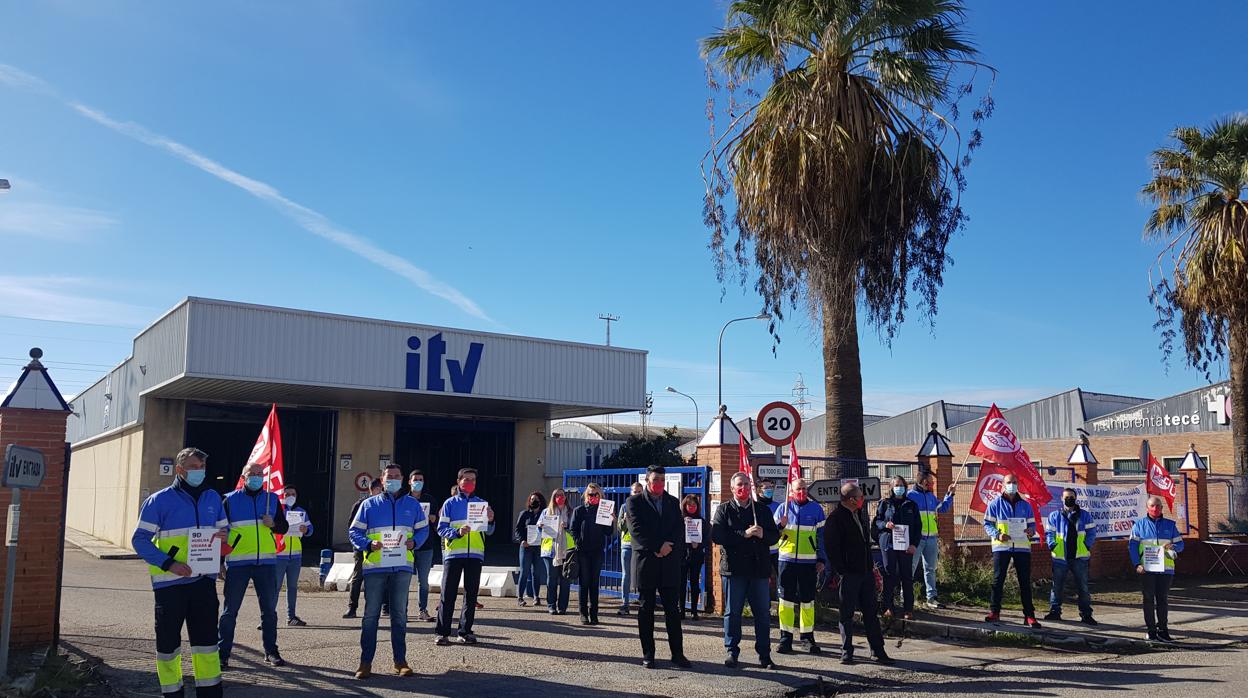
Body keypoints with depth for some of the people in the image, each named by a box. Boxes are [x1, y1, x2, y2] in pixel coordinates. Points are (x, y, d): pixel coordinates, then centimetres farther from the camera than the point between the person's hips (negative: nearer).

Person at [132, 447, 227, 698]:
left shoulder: (212, 498, 9)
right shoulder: (159, 501, -4)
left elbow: (224, 530, 19)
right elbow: (140, 539, -6)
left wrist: (224, 536, -7)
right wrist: (168, 564, -17)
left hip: (204, 580, 4)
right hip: (169, 582, -3)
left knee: (206, 637, 7)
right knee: (168, 640, 6)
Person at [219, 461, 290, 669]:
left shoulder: (272, 499, 10)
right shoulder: (230, 500, 4)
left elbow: (284, 527, 15)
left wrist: (273, 524, -8)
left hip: (266, 561, 2)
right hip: (237, 563, -2)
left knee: (269, 609, 7)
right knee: (230, 610, 1)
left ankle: (271, 652, 17)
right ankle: (223, 654, 10)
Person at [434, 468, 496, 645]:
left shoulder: (482, 503, 13)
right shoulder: (450, 504, 6)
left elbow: (488, 532, 10)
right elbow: (441, 529, -1)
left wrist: (490, 521, -11)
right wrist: (457, 532, -18)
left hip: (475, 554, 2)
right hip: (453, 553, -2)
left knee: (471, 594, 5)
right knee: (448, 594, -3)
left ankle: (465, 631, 13)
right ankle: (443, 632, 2)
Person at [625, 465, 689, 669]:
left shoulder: (673, 502, 14)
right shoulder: (634, 502, 3)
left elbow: (680, 529, 5)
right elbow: (637, 529, -8)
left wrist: (669, 547, -12)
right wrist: (658, 547, -14)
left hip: (670, 562, 2)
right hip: (645, 561, -2)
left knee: (673, 609, 3)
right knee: (646, 610, 4)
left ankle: (677, 653, 7)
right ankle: (647, 654, 11)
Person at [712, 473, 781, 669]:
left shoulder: (763, 509, 13)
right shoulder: (724, 510, 3)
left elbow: (775, 535, 10)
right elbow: (717, 536, -10)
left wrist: (762, 535, -12)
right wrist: (744, 534, -16)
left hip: (759, 568, 3)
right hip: (734, 568, -2)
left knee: (763, 613, 5)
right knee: (732, 612, 4)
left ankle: (764, 655, 14)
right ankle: (731, 652, 15)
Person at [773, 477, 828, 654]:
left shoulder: (815, 508, 4)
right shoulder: (783, 508, 5)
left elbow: (821, 535, 7)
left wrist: (821, 559, 1)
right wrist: (780, 526, -14)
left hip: (809, 562, 0)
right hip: (787, 560, 0)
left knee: (808, 599, 6)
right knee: (786, 598, 1)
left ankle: (808, 637, 16)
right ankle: (786, 638, 7)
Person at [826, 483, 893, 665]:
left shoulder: (860, 514, 13)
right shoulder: (836, 518, -13)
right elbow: (832, 547, -15)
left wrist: (871, 565, 18)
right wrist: (841, 571, -16)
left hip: (866, 571, 7)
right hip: (849, 573, -7)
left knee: (870, 612, 11)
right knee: (847, 614, 2)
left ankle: (878, 651, 17)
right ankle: (846, 652, 11)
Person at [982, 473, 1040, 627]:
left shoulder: (1025, 505, 12)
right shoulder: (995, 504, 4)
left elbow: (1032, 523, 15)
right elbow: (987, 524, 3)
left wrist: (1031, 530, -9)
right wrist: (997, 534, -15)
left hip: (1022, 547, 2)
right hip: (1001, 547, -2)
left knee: (1025, 582, 3)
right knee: (998, 580, 0)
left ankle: (1029, 616, 7)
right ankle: (994, 612, 9)